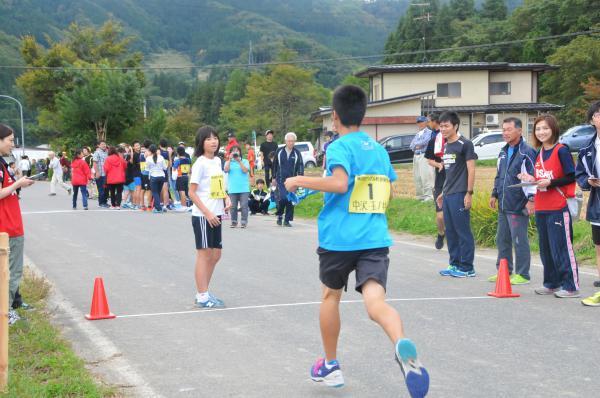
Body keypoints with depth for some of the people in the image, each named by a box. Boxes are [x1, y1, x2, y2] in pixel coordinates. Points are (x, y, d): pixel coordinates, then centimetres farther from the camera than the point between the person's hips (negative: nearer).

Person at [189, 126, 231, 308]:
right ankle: (202, 297, 2)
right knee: (204, 254, -4)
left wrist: (226, 198, 3)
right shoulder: (200, 163, -12)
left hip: (215, 215, 8)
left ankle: (203, 292, 22)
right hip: (202, 216, -8)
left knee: (216, 254, 11)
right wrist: (207, 213, -20)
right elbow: (192, 193, -15)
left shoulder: (217, 161, 10)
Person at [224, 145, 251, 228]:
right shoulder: (228, 162, 9)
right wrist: (230, 159, -11)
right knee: (233, 206, 4)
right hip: (232, 189, 1)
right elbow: (226, 170, -8)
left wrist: (239, 161, -13)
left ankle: (244, 222, 2)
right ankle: (234, 222, 13)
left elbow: (245, 170, -9)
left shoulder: (245, 161, 6)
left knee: (244, 206, -4)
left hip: (244, 188, -1)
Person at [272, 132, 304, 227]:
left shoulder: (297, 153, 1)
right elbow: (274, 165, 12)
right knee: (282, 198, -17)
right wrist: (274, 177, 14)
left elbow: (300, 166, -2)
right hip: (281, 180, -1)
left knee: (290, 201, 2)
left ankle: (287, 220, 13)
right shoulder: (279, 151, 3)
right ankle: (280, 215, 7)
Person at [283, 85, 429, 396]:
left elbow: (340, 183, -24)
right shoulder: (379, 149, 15)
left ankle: (329, 366, 34)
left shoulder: (340, 146, -5)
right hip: (375, 239, 4)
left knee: (330, 295, 20)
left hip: (339, 238, -4)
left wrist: (300, 181, -12)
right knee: (376, 302, -12)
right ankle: (402, 345, -45)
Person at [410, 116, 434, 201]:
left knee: (425, 177, -14)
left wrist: (416, 144, 1)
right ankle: (420, 196, 14)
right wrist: (417, 145, -6)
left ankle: (428, 196, -15)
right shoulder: (417, 134, 23)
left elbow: (425, 141, -16)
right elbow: (411, 145, 16)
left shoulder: (429, 132, -1)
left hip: (424, 155, -8)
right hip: (416, 156, 8)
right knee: (417, 177, 8)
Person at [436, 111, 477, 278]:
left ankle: (467, 267, -1)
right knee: (450, 231, 11)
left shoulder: (465, 144, -8)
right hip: (447, 195, 8)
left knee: (463, 231, -5)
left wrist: (469, 193, -15)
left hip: (459, 195, -8)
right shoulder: (446, 146, 16)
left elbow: (471, 169, -11)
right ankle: (454, 264, 19)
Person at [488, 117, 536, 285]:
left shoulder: (527, 152, -12)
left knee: (519, 240, -3)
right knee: (502, 239, 15)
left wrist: (531, 199, -19)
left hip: (518, 206, -9)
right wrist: (495, 194, 24)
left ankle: (522, 274, 5)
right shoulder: (503, 152, 15)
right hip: (503, 205, 9)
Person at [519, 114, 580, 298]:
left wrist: (550, 183, -20)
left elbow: (571, 177, -13)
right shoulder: (539, 154, 14)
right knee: (545, 248, 13)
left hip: (558, 208, -8)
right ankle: (552, 284, 23)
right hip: (541, 209, 8)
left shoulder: (561, 150, -8)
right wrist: (532, 179, 2)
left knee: (561, 248, -7)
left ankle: (571, 287, -2)